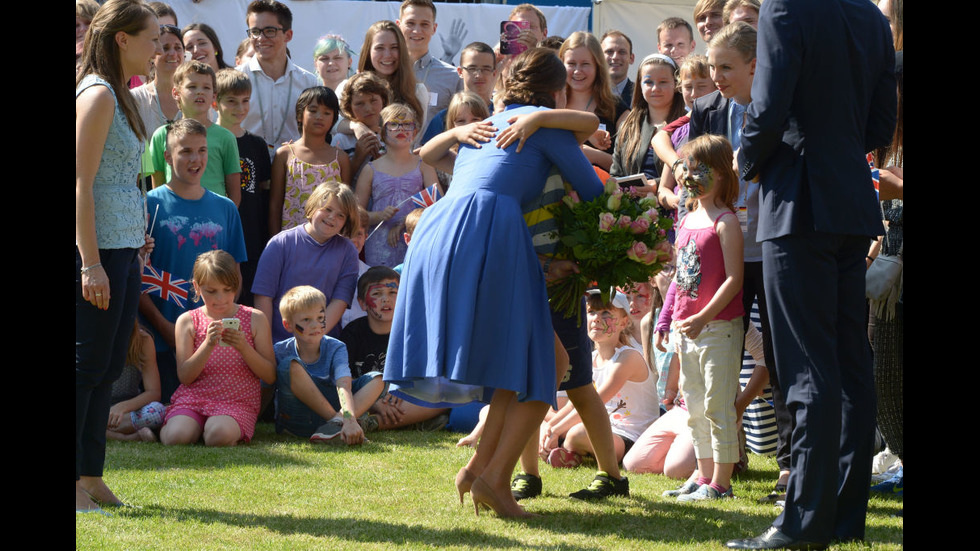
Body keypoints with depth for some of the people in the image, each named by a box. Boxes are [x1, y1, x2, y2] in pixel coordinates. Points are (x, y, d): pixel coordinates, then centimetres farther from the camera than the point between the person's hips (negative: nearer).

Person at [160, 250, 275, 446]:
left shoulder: (255, 319, 5)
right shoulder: (188, 321, 6)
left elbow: (270, 376, 2)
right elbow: (185, 376, -2)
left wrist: (244, 347, -15)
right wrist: (208, 344, -18)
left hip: (237, 402, -2)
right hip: (193, 398, 2)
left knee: (218, 435, -36)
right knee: (175, 437, -30)